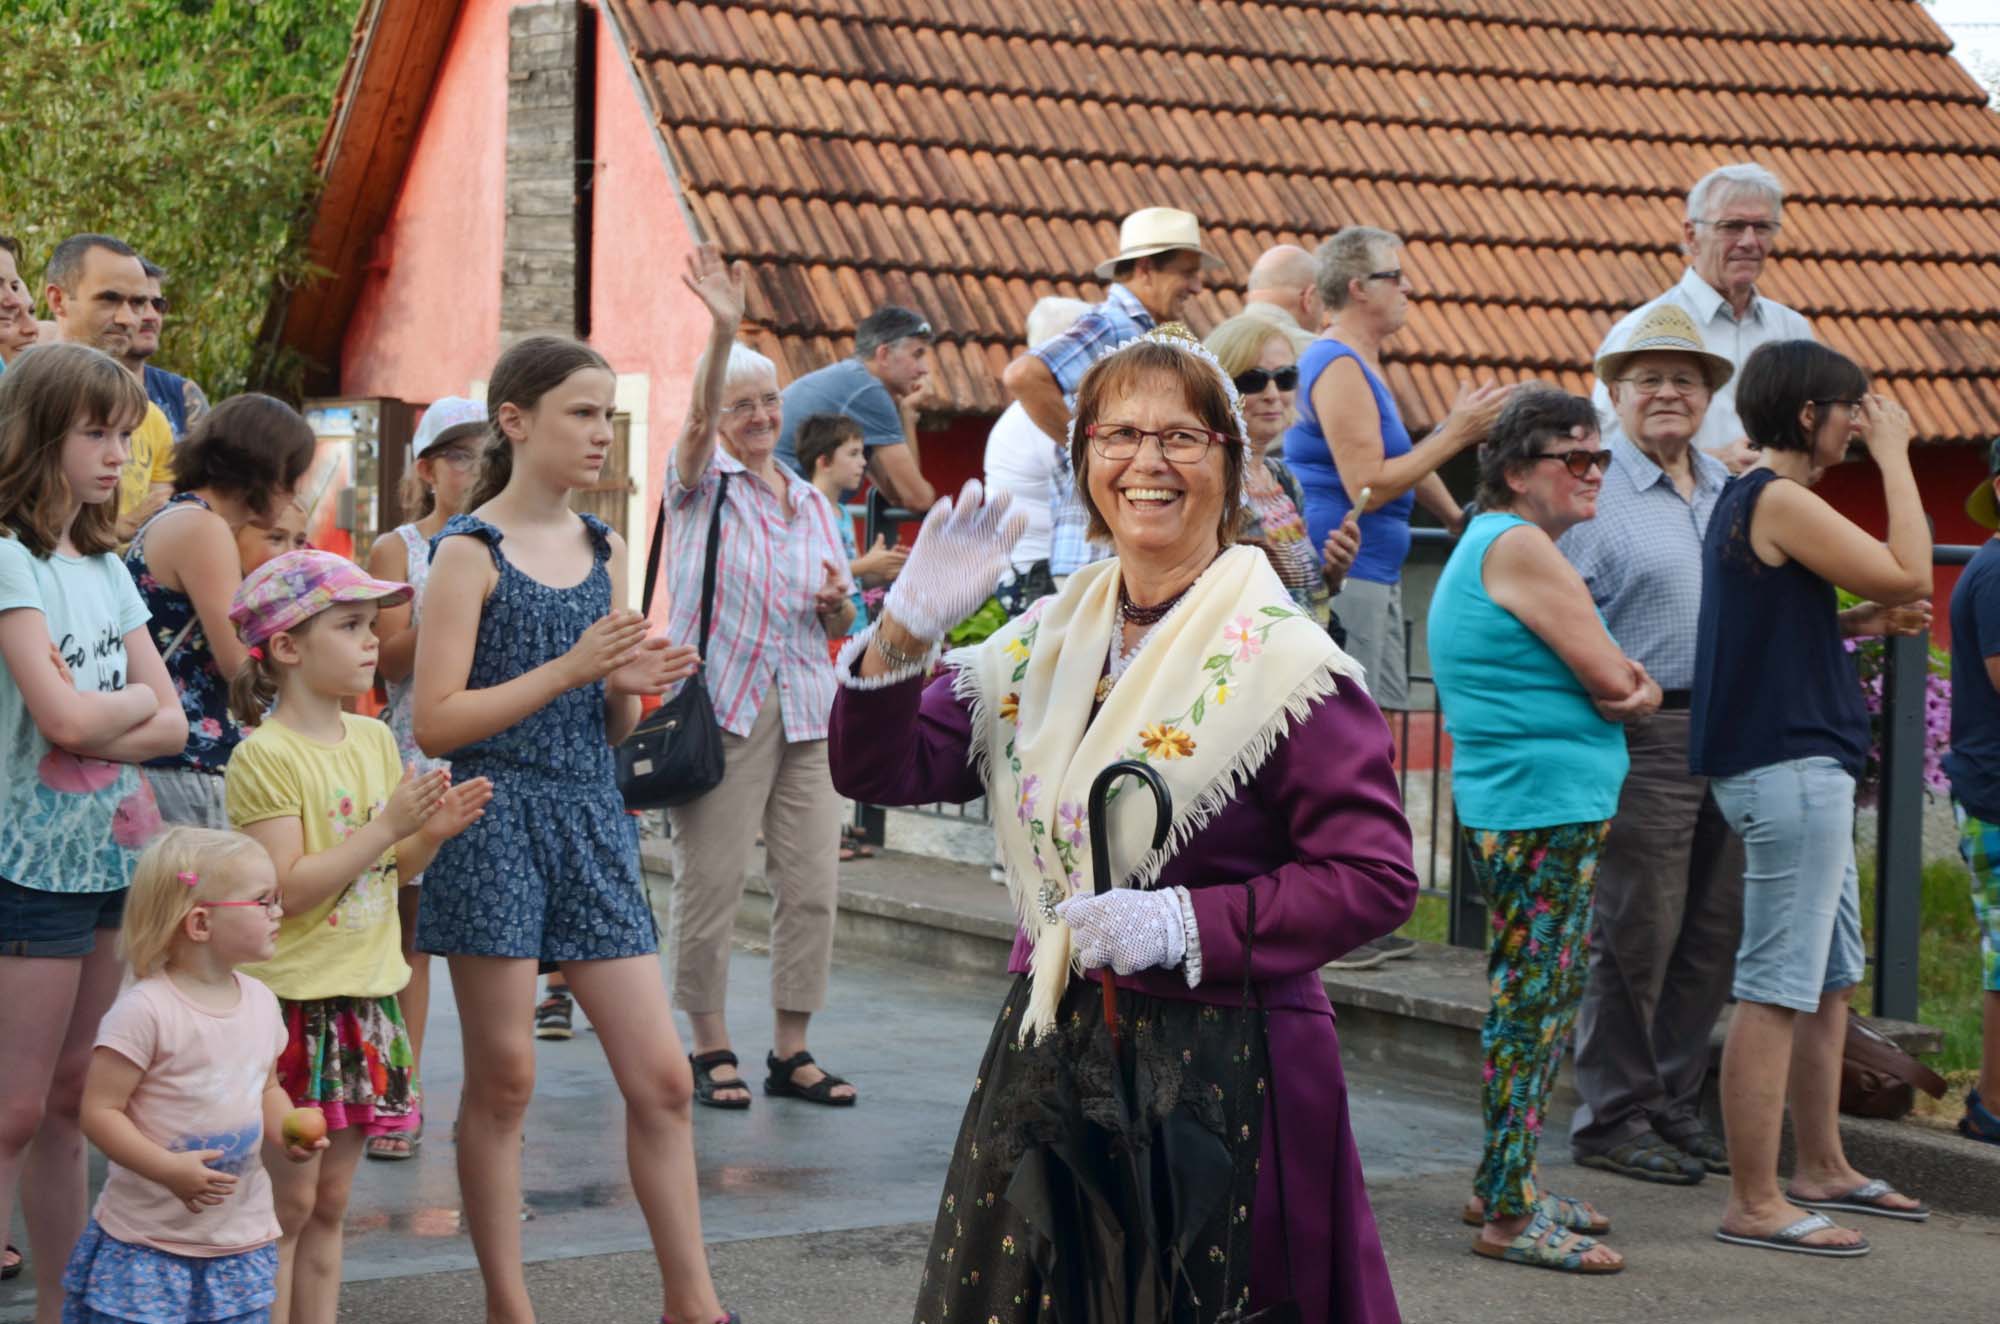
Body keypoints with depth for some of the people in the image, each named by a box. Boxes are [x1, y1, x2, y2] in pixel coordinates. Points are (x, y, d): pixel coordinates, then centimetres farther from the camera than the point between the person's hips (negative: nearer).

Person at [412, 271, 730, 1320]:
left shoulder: (605, 551, 12)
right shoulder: (471, 551, -6)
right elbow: (435, 722, -13)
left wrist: (631, 688, -3)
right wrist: (570, 668, -16)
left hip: (594, 822, 6)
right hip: (496, 820, -6)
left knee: (661, 1078, 3)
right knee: (503, 1077, 2)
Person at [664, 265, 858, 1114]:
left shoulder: (812, 502, 18)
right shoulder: (702, 482, 4)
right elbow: (698, 422, -19)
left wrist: (837, 602, -1)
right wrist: (722, 335, -34)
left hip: (806, 712, 5)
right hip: (719, 706, -5)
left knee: (812, 884, 2)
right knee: (711, 883, -4)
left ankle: (791, 1052, 11)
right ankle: (711, 1050, 7)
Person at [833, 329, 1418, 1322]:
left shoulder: (1279, 660, -8)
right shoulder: (1047, 641, 10)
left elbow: (1376, 878, -12)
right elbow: (880, 771, 7)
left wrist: (1184, 924, -19)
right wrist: (904, 636, -10)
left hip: (1217, 1068, -5)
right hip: (1046, 1051, 6)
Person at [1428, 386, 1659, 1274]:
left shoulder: (1493, 542, 19)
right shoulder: (1520, 547, -13)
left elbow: (1612, 680, 19)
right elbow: (1613, 680, -16)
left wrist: (1636, 690, -1)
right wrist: (1637, 688, 5)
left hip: (1525, 809, 11)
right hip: (1544, 808, -11)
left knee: (1533, 1001, 17)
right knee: (1534, 1003, -8)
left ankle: (1505, 1186, 25)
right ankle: (1508, 1217, -6)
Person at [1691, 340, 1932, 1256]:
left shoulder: (1750, 496, 17)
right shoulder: (1779, 501, -15)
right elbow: (1909, 576, -18)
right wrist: (1892, 455, -10)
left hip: (1801, 767, 11)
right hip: (1787, 767, -11)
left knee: (1831, 981, 18)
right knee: (1777, 990, -8)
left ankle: (1822, 1169, 28)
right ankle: (1754, 1203, -6)